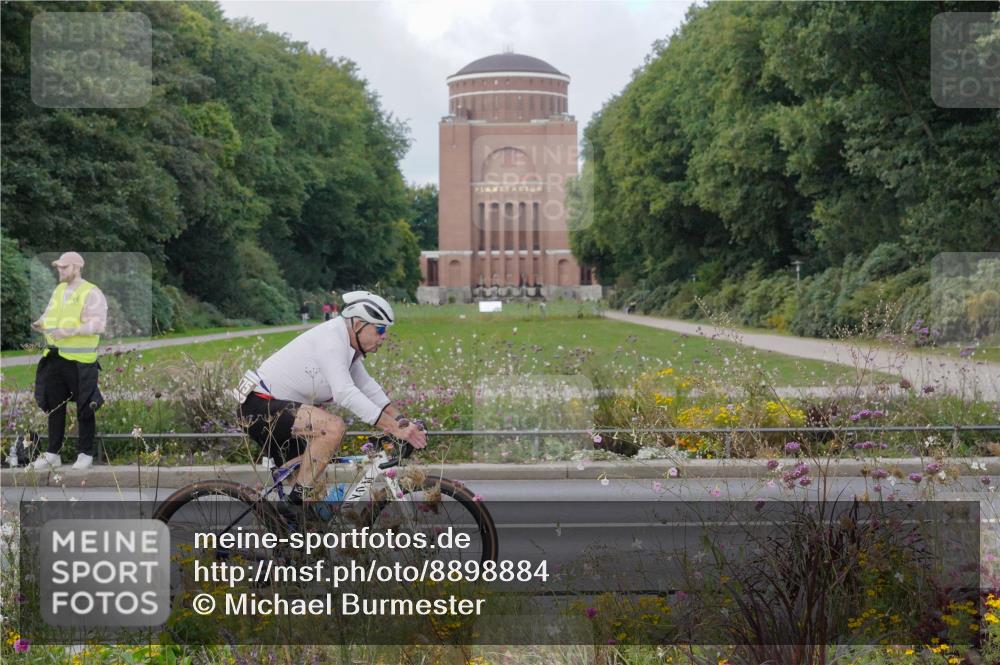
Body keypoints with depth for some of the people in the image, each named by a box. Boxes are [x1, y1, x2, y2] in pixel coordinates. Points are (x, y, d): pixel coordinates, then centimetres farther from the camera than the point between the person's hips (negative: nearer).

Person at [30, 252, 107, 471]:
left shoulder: (91, 294, -10)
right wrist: (41, 324, -2)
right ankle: (53, 454, 17)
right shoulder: (59, 290, 14)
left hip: (80, 361, -7)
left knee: (84, 408, 3)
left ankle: (86, 454, 14)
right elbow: (50, 315, 21)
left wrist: (69, 331, -26)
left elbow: (98, 325, -19)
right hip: (56, 357, 7)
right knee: (54, 405, 10)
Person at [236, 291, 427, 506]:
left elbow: (368, 387, 16)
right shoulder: (332, 340, -21)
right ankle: (300, 498, -20)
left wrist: (401, 421, 5)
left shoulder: (348, 343, 10)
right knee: (334, 427, -27)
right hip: (260, 406, -11)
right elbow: (345, 393, -31)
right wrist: (395, 428, -32)